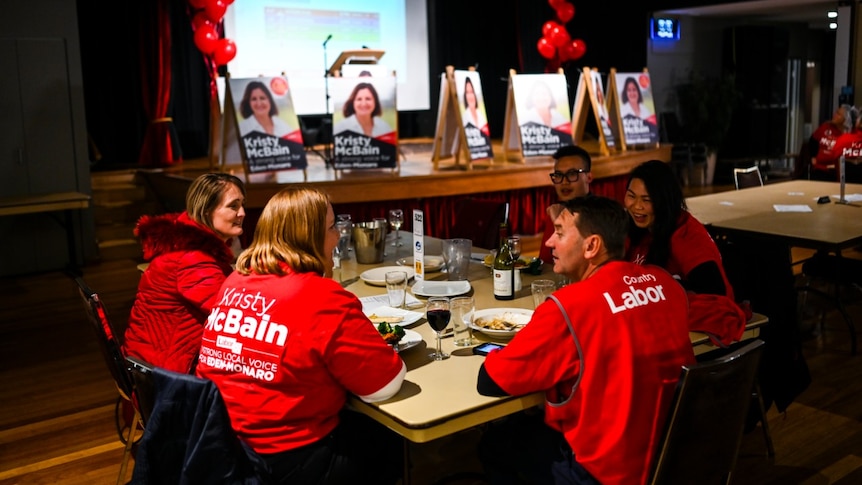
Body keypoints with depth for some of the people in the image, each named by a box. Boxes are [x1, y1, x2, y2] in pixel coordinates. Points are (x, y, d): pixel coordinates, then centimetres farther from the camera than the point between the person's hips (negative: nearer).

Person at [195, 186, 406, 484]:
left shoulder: (235, 281, 3)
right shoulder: (323, 297, -20)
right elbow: (385, 384, -14)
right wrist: (369, 344, 5)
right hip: (287, 461, -8)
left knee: (361, 427, 29)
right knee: (387, 442, 19)